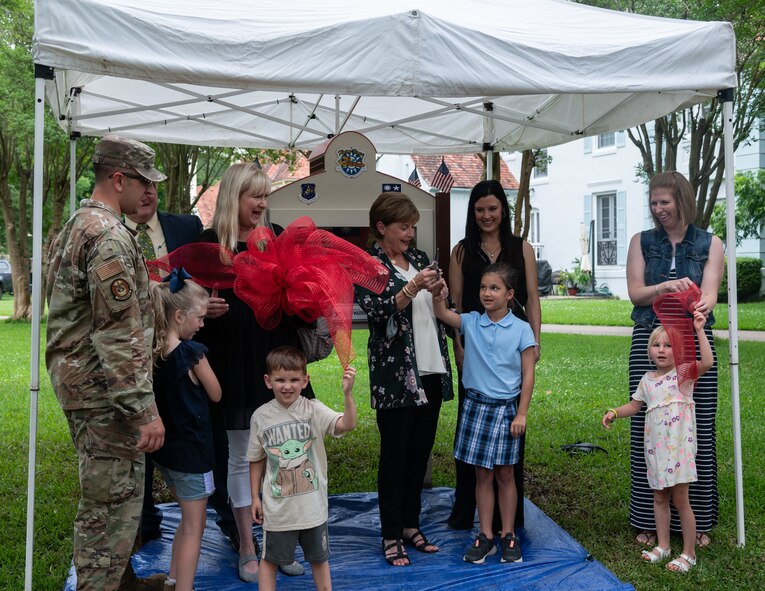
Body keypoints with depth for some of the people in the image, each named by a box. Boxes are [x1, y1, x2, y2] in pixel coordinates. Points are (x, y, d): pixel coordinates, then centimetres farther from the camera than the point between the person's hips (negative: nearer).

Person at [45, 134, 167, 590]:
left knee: (114, 497, 22)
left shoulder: (76, 226, 15)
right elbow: (119, 335, -25)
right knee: (113, 502, -1)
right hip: (106, 394, -11)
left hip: (79, 382, 11)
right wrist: (145, 410, -24)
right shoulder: (110, 237, -20)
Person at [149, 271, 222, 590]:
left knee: (188, 520, 24)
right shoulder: (192, 352, -20)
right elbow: (215, 394, -8)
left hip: (164, 449, 8)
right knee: (194, 528, 4)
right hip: (192, 451, -8)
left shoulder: (152, 351, -1)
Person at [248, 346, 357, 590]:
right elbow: (256, 460, 3)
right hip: (277, 506, 0)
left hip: (313, 504, 0)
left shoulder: (313, 410, -11)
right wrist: (255, 497, 6)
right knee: (270, 559, 14)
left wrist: (347, 393, -41)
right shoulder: (261, 417, -7)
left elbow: (347, 424, -26)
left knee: (319, 557, 18)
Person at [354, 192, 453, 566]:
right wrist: (412, 288, -28)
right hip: (395, 377, -6)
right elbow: (376, 311, -18)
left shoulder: (419, 259, 13)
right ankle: (391, 536, 13)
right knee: (395, 456, 2)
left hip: (430, 372, 6)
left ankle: (411, 526, 25)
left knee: (420, 453, 12)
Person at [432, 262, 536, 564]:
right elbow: (442, 314, -11)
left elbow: (528, 375, -5)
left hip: (506, 408, -2)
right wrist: (437, 293, -32)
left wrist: (521, 414, -8)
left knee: (505, 474, 9)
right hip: (476, 406, 2)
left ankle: (508, 536, 23)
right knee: (482, 474, 9)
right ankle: (485, 537, 19)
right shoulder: (471, 322, 1)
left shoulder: (521, 329, -6)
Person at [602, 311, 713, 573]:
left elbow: (707, 362, -27)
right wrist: (614, 413, 5)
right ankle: (662, 546, 30)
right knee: (659, 497, 15)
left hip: (679, 447, -6)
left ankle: (689, 553, 15)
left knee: (680, 500, 0)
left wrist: (699, 331, -31)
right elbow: (635, 405, 21)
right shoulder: (647, 379, 10)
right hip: (655, 448, 6)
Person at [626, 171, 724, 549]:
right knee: (648, 429, 0)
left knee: (697, 429, 1)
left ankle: (697, 520, 16)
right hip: (649, 344, 1)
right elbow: (635, 292, -1)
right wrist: (667, 286, -20)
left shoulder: (710, 244, 7)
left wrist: (703, 305, -30)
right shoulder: (642, 242, 10)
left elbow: (709, 292, -6)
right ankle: (648, 520, 12)